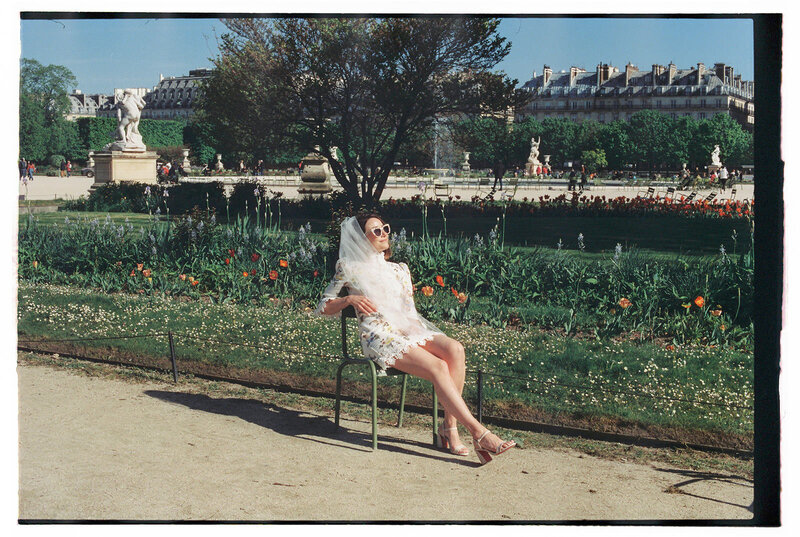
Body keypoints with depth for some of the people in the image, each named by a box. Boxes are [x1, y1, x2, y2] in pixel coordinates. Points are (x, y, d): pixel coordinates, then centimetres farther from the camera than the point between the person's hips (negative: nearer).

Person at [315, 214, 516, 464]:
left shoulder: (400, 270, 24)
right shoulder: (350, 269, 10)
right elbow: (322, 307, 10)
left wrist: (430, 338, 6)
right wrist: (350, 299, -7)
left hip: (409, 330, 5)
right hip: (379, 337, -5)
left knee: (455, 349, -28)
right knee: (438, 367, -30)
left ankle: (449, 427, -26)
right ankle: (479, 433, -31)